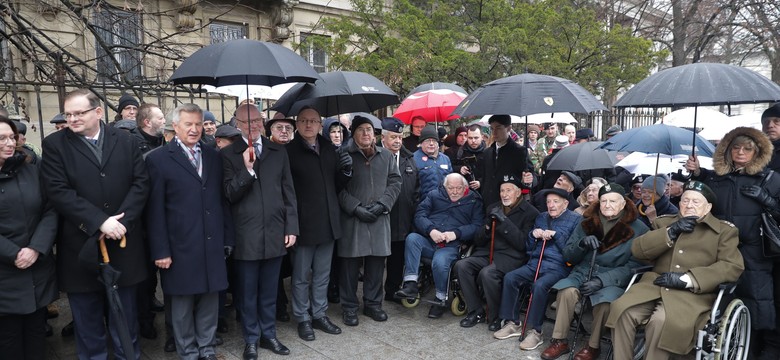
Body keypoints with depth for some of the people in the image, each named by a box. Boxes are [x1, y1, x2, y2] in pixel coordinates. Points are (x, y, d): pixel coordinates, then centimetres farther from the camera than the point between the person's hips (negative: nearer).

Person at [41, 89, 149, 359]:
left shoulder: (125, 141, 4)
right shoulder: (54, 144, -2)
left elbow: (141, 182, -2)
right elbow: (58, 191, -12)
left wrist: (121, 220, -15)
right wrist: (99, 221, -20)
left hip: (122, 243, 1)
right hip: (81, 247, -1)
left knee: (125, 318, 15)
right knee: (88, 322, 14)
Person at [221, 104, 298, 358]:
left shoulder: (279, 152, 8)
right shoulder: (228, 154, -2)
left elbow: (288, 192, 7)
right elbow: (229, 195, -9)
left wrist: (291, 227, 3)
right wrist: (247, 169, -22)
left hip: (275, 233, 3)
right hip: (245, 237, -2)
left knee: (269, 290, 15)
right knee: (247, 292, 10)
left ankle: (268, 334, 30)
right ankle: (251, 339, 26)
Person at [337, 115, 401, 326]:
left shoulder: (386, 156, 10)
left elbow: (395, 182, 8)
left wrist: (381, 204, -6)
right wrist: (356, 208, -13)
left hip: (379, 218, 3)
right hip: (352, 218, -3)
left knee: (376, 263, 9)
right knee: (351, 264, 2)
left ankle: (373, 304, 25)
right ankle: (349, 307, 17)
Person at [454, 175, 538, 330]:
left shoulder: (530, 213, 0)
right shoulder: (493, 208, 17)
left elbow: (522, 243, -12)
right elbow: (478, 241, 16)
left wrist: (504, 221, -18)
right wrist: (487, 228, -6)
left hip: (510, 257, -5)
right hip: (487, 253, 6)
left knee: (487, 273, -33)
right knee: (461, 265, -21)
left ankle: (497, 317, -9)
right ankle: (476, 312, -7)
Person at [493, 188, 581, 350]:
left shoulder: (576, 219, 2)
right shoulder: (541, 218, 18)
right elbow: (529, 248, 19)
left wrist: (556, 235, -14)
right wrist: (533, 235, -1)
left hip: (558, 267, -5)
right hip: (535, 263, 6)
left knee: (539, 286, -34)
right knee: (509, 278, -18)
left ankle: (535, 332, -20)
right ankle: (513, 323, -7)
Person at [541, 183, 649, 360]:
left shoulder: (638, 229, -2)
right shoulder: (586, 224, 7)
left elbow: (634, 266, -8)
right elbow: (568, 256, 8)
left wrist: (601, 280, -20)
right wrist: (582, 243, -14)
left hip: (614, 280, -2)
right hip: (583, 273, 3)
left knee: (604, 301, -34)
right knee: (567, 291, -29)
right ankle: (559, 341, -13)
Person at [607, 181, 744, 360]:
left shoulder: (724, 230, 12)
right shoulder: (665, 222, 21)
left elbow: (733, 266, -4)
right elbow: (638, 250, 9)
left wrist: (687, 279, -15)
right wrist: (671, 232, -5)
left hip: (693, 292, -3)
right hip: (654, 284, 3)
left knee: (662, 321, -34)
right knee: (622, 310, -26)